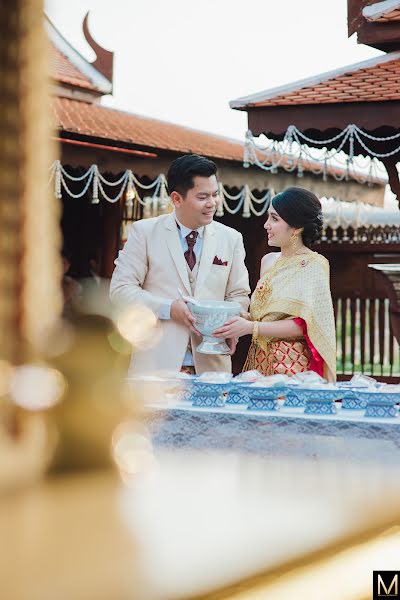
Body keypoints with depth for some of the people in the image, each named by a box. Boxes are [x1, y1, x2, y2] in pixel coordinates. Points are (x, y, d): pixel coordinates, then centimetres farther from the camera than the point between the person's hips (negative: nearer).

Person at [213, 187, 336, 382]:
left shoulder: (314, 265, -8)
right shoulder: (268, 260, 13)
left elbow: (305, 325, -15)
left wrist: (251, 327, -18)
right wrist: (239, 318, -1)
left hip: (292, 366, -6)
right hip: (259, 362, 6)